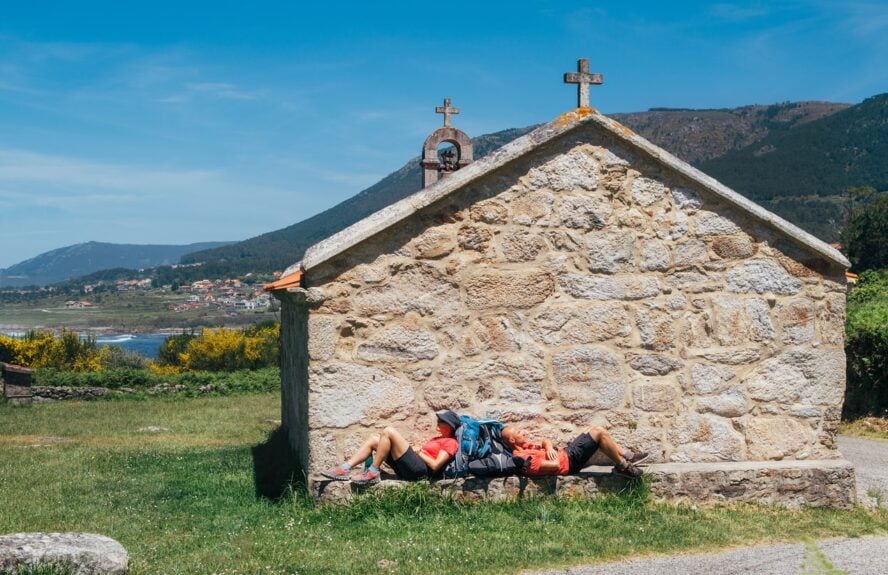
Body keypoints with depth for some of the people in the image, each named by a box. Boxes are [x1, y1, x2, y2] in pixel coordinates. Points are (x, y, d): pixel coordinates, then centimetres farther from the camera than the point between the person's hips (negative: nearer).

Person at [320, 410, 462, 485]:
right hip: (409, 469, 10)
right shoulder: (438, 439, 33)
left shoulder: (450, 443, 2)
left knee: (389, 432, -20)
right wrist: (416, 449, 7)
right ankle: (345, 469, -11)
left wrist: (419, 452, -2)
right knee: (374, 439, 3)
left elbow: (435, 466, -11)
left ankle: (373, 473, -18)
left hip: (419, 470, -10)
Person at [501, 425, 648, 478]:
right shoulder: (524, 458, -27)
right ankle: (624, 466, 2)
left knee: (596, 430, 12)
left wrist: (549, 447, -9)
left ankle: (627, 455, 20)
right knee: (599, 433, -11)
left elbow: (545, 441, 14)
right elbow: (555, 465, -31)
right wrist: (551, 452, -11)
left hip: (565, 453, 10)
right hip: (569, 460, -10)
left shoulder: (523, 448, 5)